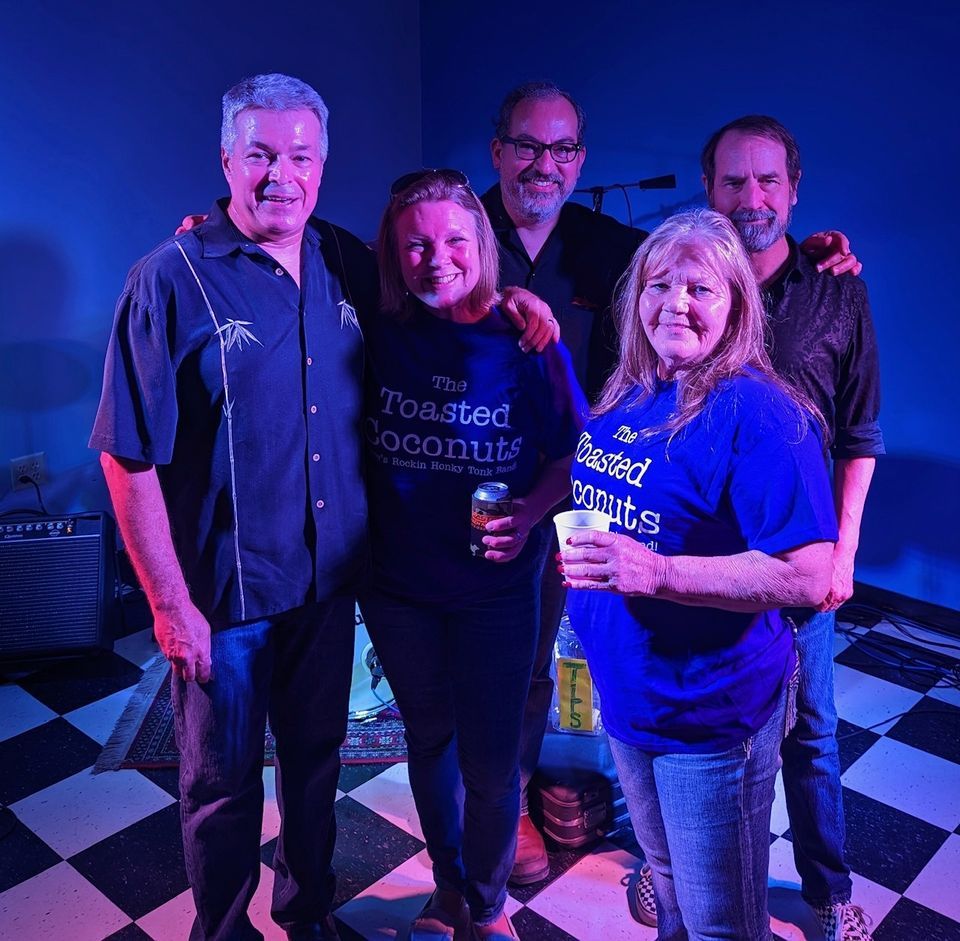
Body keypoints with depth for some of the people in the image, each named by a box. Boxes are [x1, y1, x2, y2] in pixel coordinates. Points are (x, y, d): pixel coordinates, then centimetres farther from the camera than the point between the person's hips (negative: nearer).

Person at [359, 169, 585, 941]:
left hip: (496, 588, -1)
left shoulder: (526, 340, -11)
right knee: (429, 739, 21)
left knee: (491, 761, 11)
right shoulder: (378, 339, -8)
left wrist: (528, 515, -22)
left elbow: (572, 453, -3)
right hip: (397, 586, 2)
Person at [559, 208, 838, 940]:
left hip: (714, 712, -6)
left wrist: (657, 573, -32)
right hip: (626, 691, 7)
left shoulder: (756, 413, -20)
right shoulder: (624, 397, 3)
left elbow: (808, 576, -25)